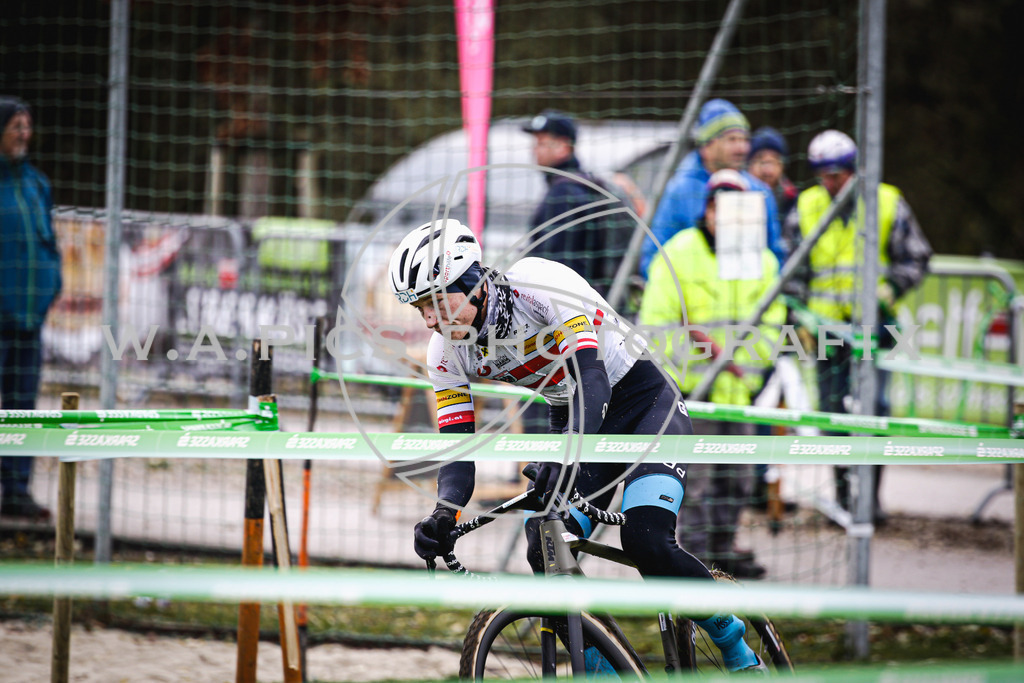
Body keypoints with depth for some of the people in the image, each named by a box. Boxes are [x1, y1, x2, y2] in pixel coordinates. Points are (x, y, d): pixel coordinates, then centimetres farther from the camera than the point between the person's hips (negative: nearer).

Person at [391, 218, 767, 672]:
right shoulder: (447, 354, -9)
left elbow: (590, 376, -38)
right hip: (572, 422, 6)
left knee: (646, 542, -26)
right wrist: (443, 514, -32)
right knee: (547, 558, -17)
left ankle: (740, 655, -8)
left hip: (643, 404, -6)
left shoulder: (541, 285, -28)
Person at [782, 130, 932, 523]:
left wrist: (890, 289, -9)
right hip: (826, 324, 2)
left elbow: (916, 259, 8)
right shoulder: (805, 208, 7)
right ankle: (841, 488, 13)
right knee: (832, 408, 1)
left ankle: (872, 493, -8)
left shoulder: (887, 204, 2)